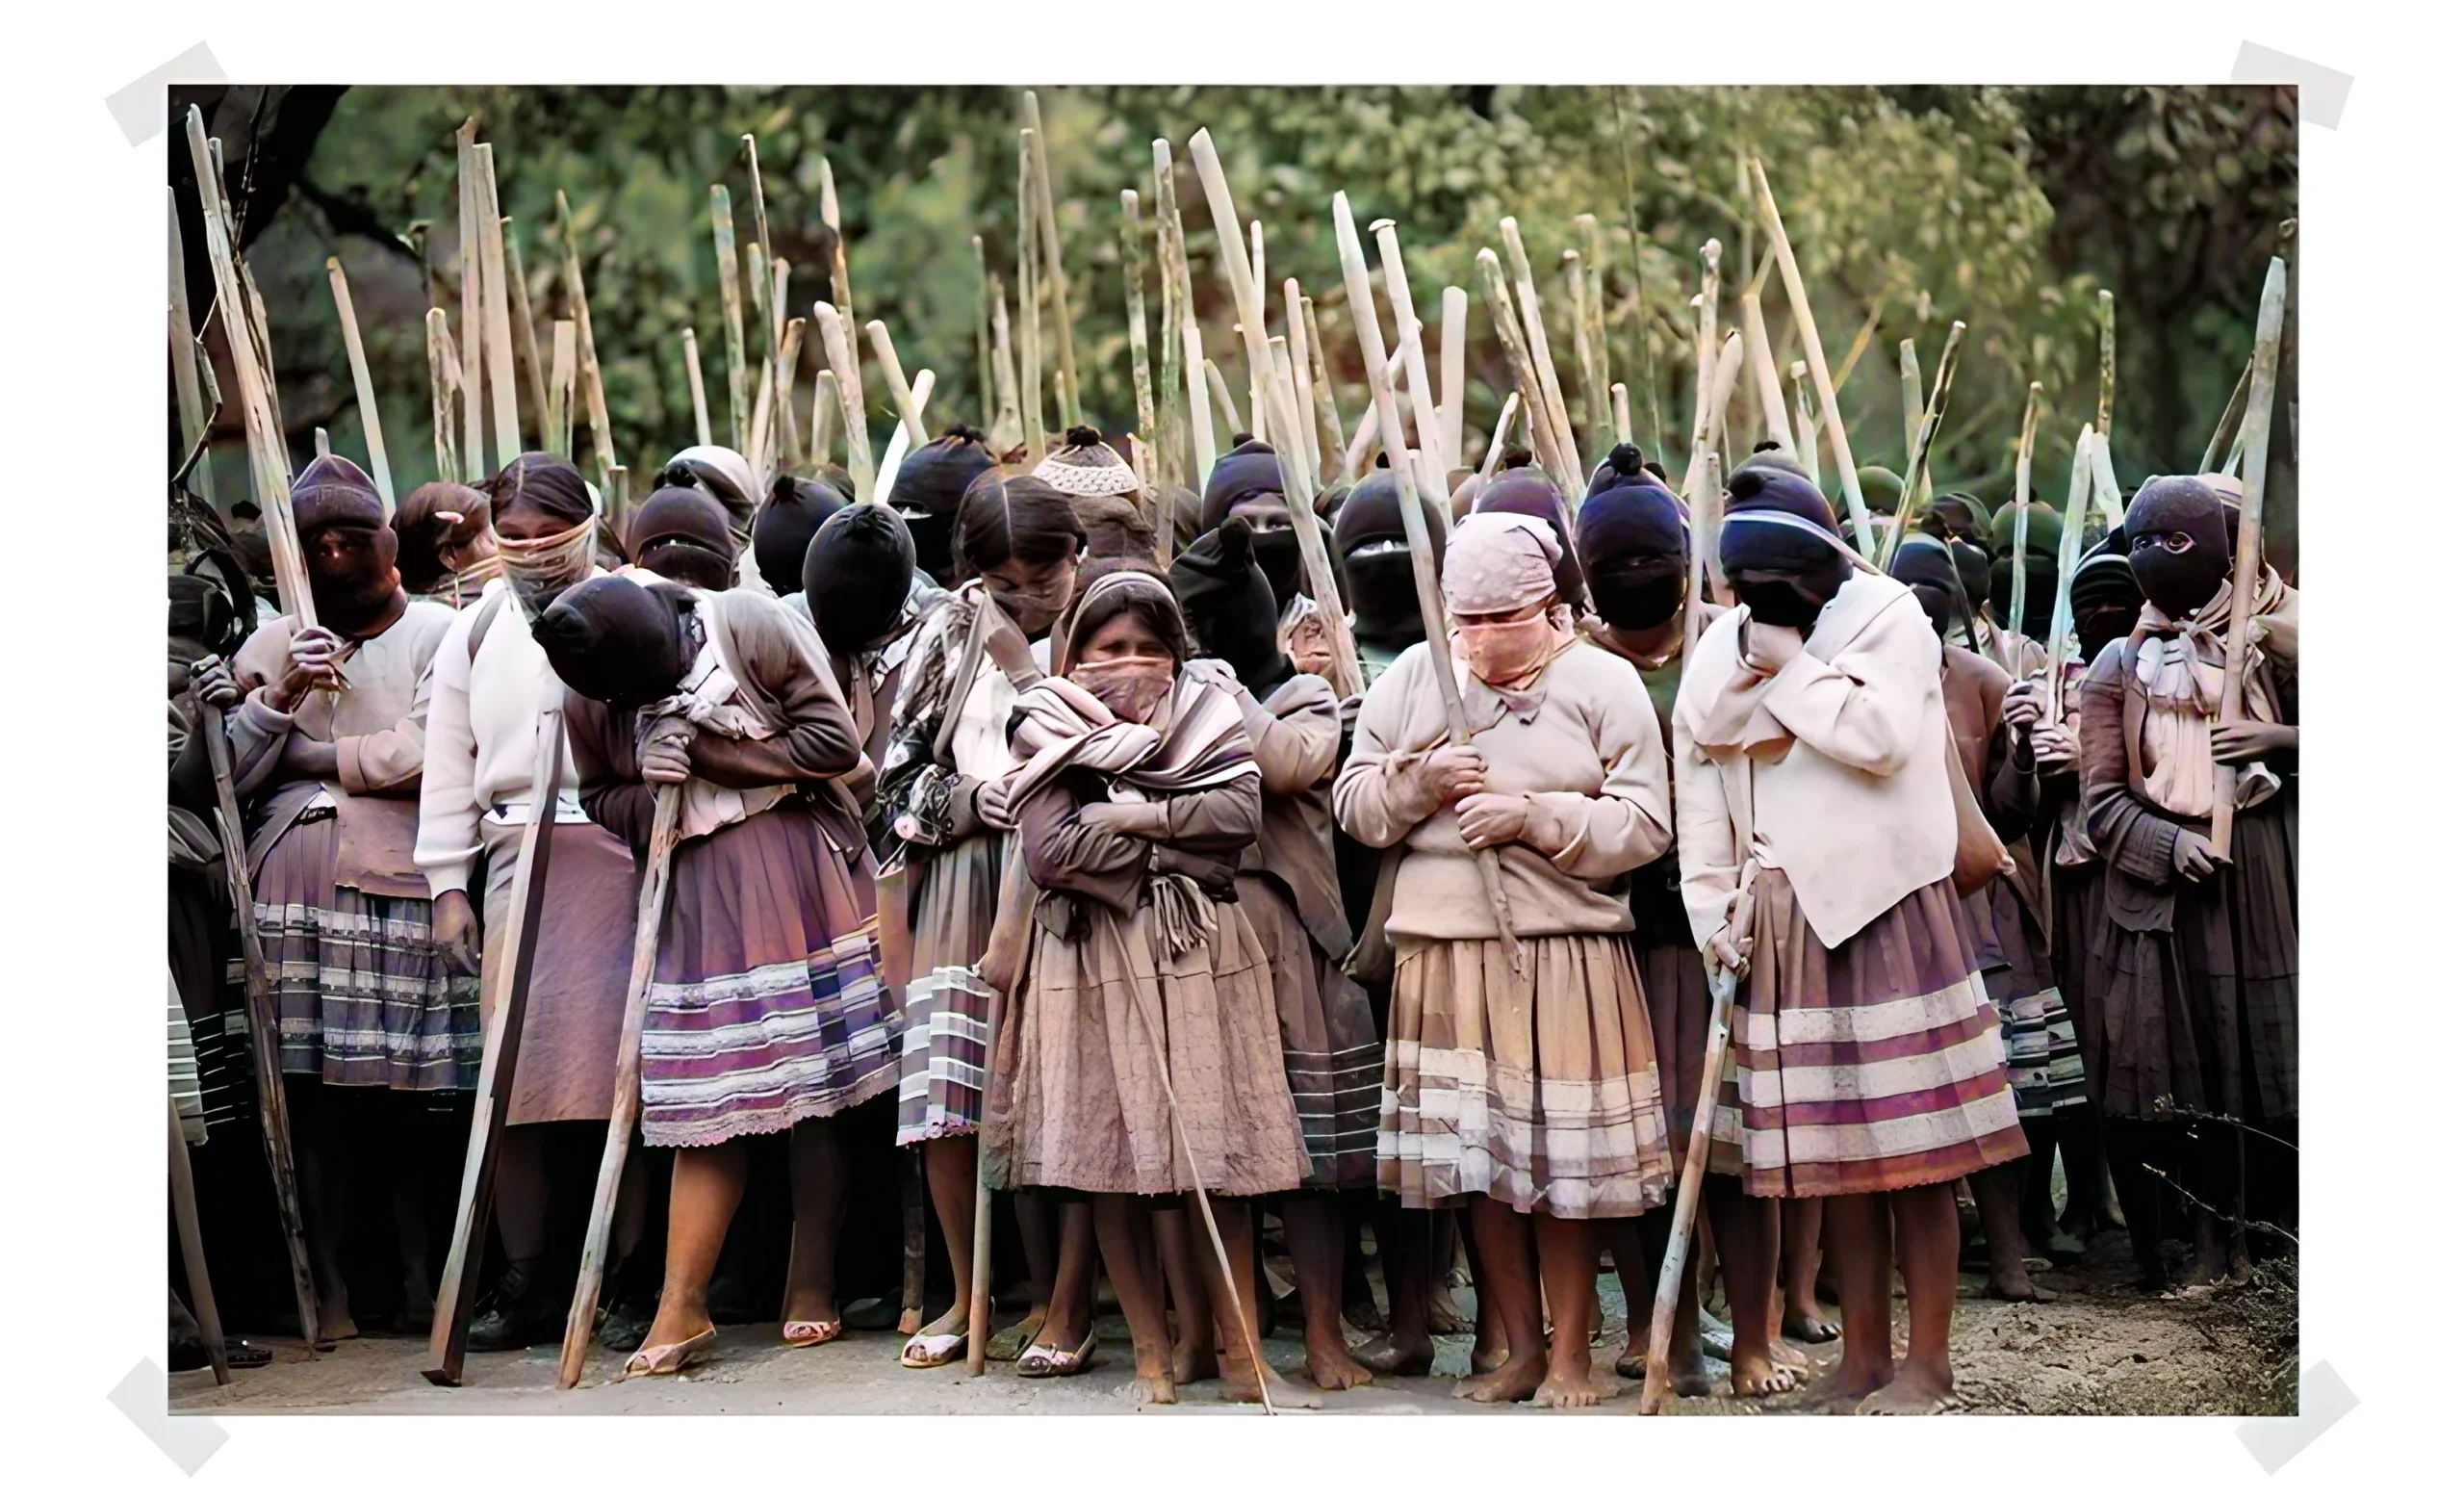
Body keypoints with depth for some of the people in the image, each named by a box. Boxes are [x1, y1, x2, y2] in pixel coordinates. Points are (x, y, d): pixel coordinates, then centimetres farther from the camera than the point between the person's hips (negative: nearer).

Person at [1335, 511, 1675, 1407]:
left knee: (1566, 1163, -1)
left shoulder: (1602, 684, 1)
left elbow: (1644, 825, -5)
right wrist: (1418, 783, -8)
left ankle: (1571, 1352, 12)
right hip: (1443, 952, 3)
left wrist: (1536, 818, -15)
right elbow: (1355, 804, 10)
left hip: (1567, 953, -3)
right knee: (1474, 1160, 6)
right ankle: (1519, 1347, 18)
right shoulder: (1412, 678, 11)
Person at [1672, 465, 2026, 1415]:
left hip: (1886, 906, -5)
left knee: (1911, 1150, -4)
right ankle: (1861, 1356, 14)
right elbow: (1699, 789, 9)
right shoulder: (1722, 650, 11)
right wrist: (1714, 916, 2)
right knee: (1831, 1153, 7)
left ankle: (1927, 1362, 3)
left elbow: (1883, 734, -19)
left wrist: (1794, 667, -12)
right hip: (1783, 923, 5)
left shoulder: (1888, 617, -3)